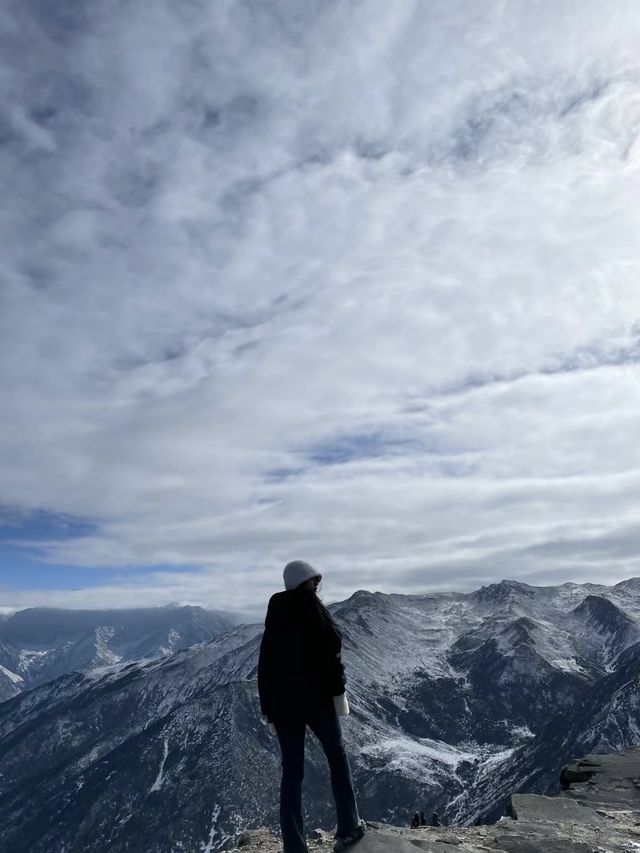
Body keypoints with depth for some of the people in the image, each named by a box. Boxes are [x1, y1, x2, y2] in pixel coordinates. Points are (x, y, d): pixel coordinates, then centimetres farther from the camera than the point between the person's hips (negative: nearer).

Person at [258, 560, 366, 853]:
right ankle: (348, 829, 20)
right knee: (337, 756, 15)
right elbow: (331, 649, -14)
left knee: (291, 772, 8)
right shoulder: (312, 605, -5)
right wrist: (338, 690, -11)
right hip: (316, 697, -4)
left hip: (282, 702, 4)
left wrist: (268, 708, 15)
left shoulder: (274, 615, 11)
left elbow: (264, 665, 12)